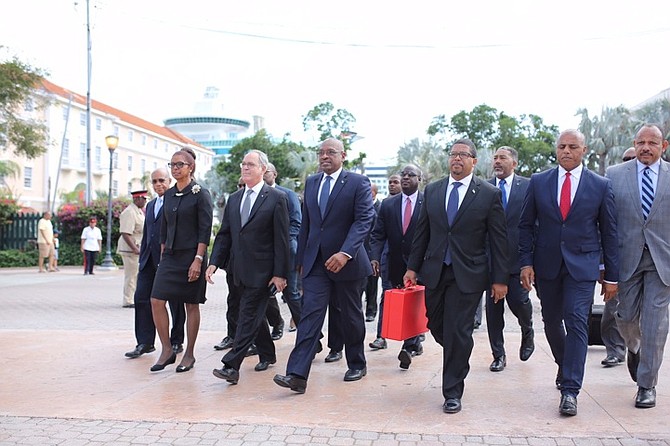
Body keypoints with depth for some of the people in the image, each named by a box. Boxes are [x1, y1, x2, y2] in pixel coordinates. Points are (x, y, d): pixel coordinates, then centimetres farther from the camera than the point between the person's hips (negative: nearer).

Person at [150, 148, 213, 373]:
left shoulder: (200, 194, -6)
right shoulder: (168, 194, 12)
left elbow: (205, 230, -11)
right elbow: (164, 229, 16)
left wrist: (198, 260, -17)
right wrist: (163, 256, 12)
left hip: (191, 255, -6)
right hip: (170, 256, 6)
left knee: (191, 305, 3)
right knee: (156, 301, -4)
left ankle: (189, 354, 15)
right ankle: (167, 350, 8)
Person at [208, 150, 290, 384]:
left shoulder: (276, 198, -6)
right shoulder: (234, 198, 12)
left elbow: (281, 239, -9)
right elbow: (224, 234, 12)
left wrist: (280, 273, -13)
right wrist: (214, 262, 0)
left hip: (261, 271, -7)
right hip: (239, 270, 7)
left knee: (249, 316, -7)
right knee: (254, 314, 17)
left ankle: (232, 366, -8)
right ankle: (267, 354, 34)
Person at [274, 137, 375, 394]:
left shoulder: (358, 183, -6)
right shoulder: (311, 182, 11)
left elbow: (364, 220, -16)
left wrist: (345, 253, -27)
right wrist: (301, 258, 14)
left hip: (346, 261, -3)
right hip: (316, 262, 4)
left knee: (350, 317, 11)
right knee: (310, 315, -6)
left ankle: (357, 364, 31)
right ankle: (297, 375, -11)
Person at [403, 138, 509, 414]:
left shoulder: (489, 194, -3)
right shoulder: (432, 191, 7)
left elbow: (499, 240, -2)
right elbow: (422, 232, 11)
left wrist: (500, 279, -5)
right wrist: (413, 267, 7)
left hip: (468, 274, -4)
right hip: (435, 271, 4)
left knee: (459, 332, -1)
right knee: (436, 326, 10)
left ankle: (452, 393, 12)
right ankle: (459, 358, 40)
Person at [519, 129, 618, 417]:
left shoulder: (601, 186, 0)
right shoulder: (538, 182, 3)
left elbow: (609, 232, 3)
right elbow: (526, 225, 5)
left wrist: (612, 276, 2)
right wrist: (526, 262, -4)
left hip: (582, 265, -2)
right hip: (546, 264, 2)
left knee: (576, 321, -10)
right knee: (551, 320, 13)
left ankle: (570, 390, -5)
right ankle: (565, 366, 39)